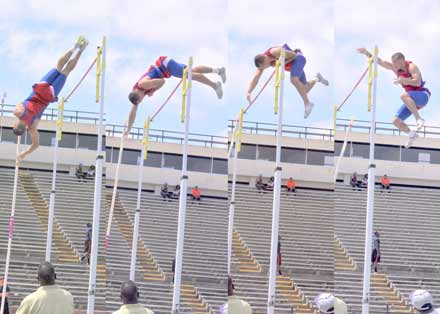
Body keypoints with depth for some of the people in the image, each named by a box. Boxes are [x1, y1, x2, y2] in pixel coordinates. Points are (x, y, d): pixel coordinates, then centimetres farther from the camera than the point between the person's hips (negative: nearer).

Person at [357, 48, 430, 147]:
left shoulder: (412, 67, -13)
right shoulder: (395, 68, 7)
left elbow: (417, 82, -25)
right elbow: (379, 61, 6)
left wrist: (403, 80, -35)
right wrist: (367, 53, -4)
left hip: (423, 95, -8)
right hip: (412, 101, 8)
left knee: (404, 95, -38)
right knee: (396, 121, -2)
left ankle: (419, 119, -35)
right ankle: (411, 134, 20)